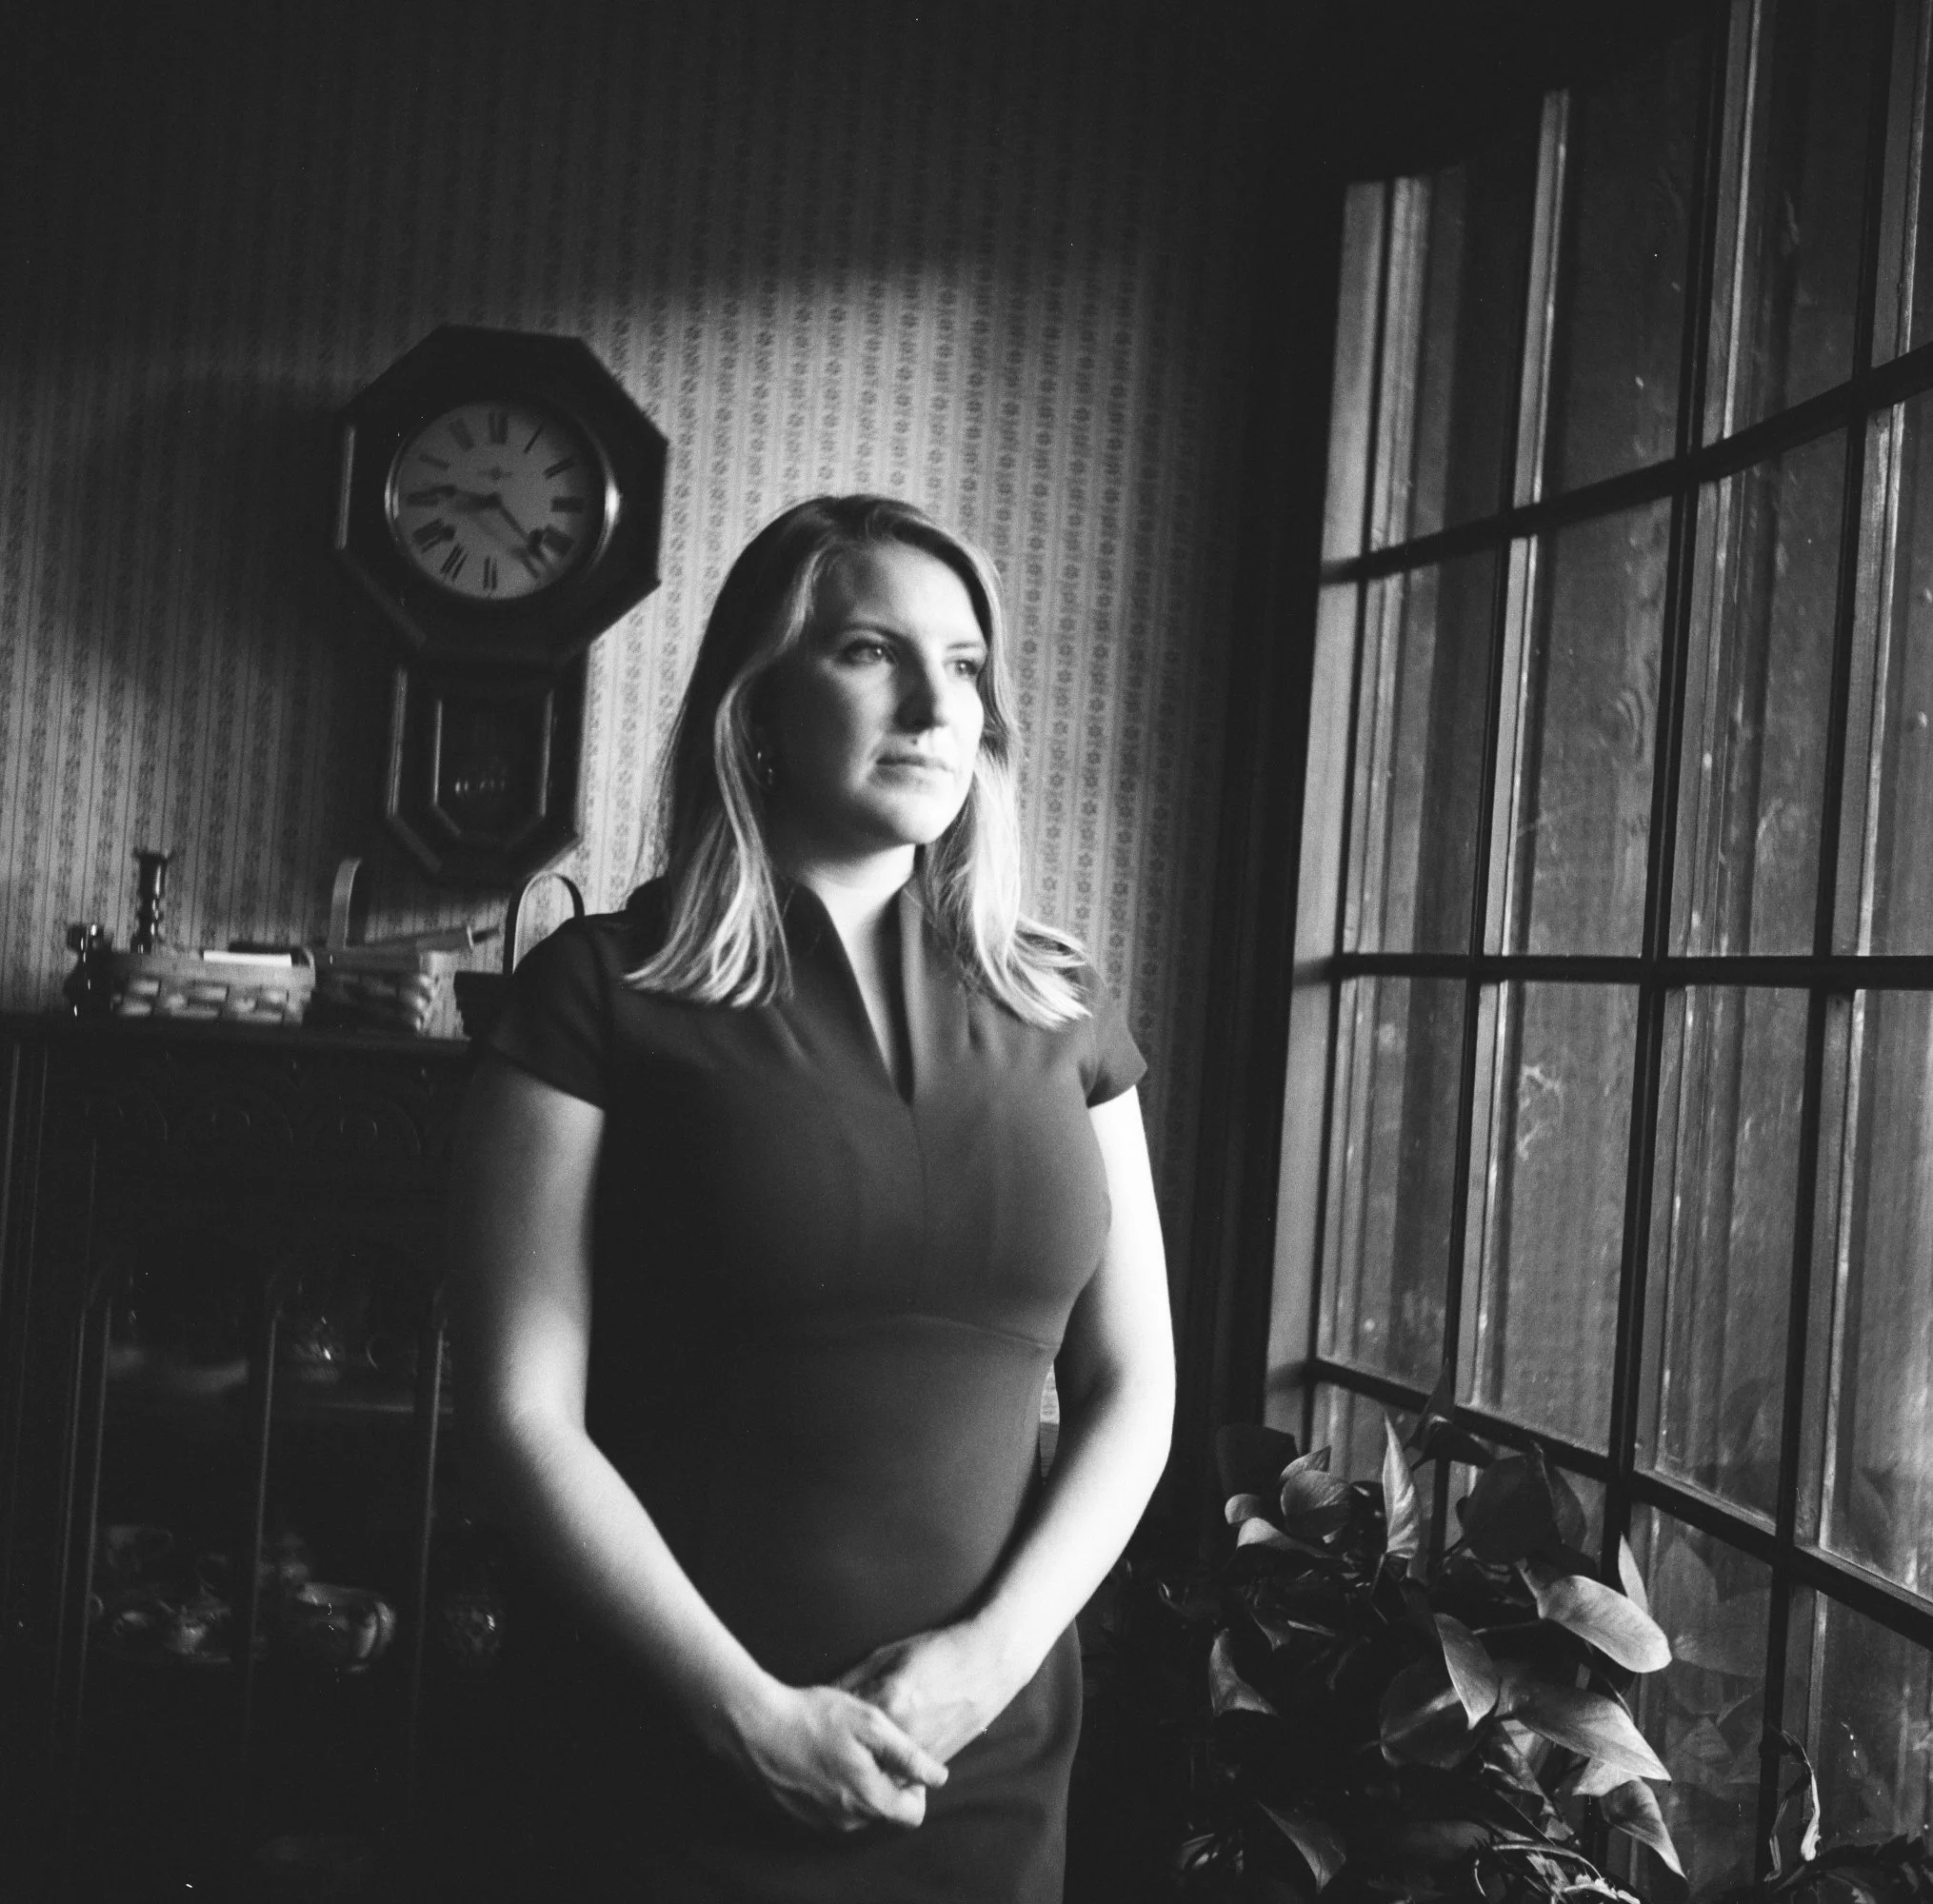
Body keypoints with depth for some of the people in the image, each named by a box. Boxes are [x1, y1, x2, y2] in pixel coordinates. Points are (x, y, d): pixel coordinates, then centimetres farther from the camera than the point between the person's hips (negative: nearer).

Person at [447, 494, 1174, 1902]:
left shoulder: (1057, 1009, 5)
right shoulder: (606, 994, -5)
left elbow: (1134, 1384, 7)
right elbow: (524, 1413, -9)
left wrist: (996, 1647, -8)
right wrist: (752, 1715, -14)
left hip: (993, 1763, 3)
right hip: (685, 1768, -3)